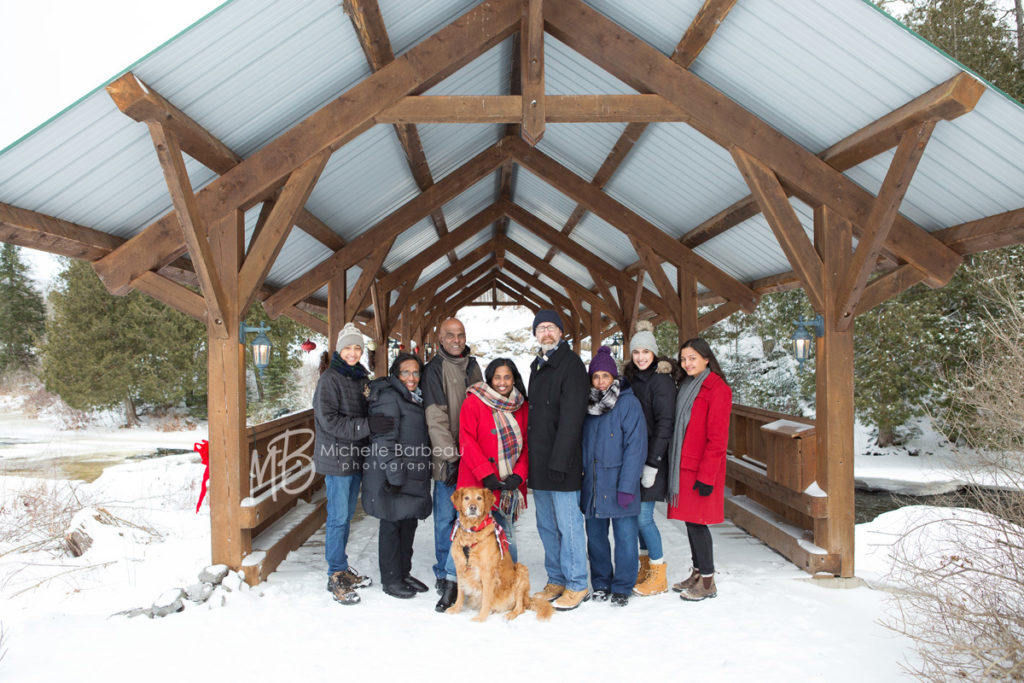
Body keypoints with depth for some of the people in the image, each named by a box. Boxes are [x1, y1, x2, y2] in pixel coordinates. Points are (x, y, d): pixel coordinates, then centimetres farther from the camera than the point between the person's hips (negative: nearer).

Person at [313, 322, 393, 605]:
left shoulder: (359, 377, 13)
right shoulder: (330, 378, -11)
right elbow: (329, 421, -19)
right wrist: (367, 425, -25)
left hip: (355, 457, 7)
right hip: (336, 458, -7)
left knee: (347, 515, 15)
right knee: (338, 517, -2)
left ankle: (341, 568, 27)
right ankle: (336, 576, 7)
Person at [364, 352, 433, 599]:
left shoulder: (415, 399, 16)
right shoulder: (389, 397, -13)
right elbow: (384, 442, -19)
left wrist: (425, 473, 20)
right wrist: (394, 475, -22)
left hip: (414, 476, 9)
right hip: (394, 476, -9)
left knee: (409, 524, 15)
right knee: (392, 525, 1)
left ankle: (404, 573, 27)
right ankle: (390, 579, 12)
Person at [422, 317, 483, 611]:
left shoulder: (472, 365, 13)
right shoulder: (435, 369, -5)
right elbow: (435, 416, -12)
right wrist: (449, 454, -17)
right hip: (448, 456, -5)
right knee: (445, 517, 3)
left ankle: (452, 576, 8)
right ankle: (444, 574, 16)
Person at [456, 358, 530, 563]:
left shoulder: (522, 407, 11)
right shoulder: (473, 403, -2)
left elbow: (526, 444, 10)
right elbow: (467, 442, -7)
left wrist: (519, 475, -4)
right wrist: (486, 474, -14)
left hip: (510, 485, 4)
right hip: (480, 484, -4)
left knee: (507, 540, 6)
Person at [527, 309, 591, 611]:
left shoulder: (571, 363, -9)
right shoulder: (537, 366, 17)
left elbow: (571, 418, -16)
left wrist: (559, 461, -20)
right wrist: (532, 457, 14)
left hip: (561, 462, -8)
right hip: (539, 462, 8)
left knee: (568, 524, -2)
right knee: (546, 525, 13)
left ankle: (577, 586, 9)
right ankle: (556, 580, 25)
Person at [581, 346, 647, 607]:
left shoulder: (628, 403, -7)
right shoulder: (587, 405, 8)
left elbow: (636, 447, -11)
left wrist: (627, 486, -15)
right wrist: (580, 475, 5)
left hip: (619, 485, -4)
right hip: (592, 485, 5)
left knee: (625, 535, 2)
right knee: (595, 535, 11)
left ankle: (622, 587, 18)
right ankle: (601, 583, 28)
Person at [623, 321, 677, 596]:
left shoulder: (662, 380, -10)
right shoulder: (630, 378, 12)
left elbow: (664, 423, -15)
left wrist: (652, 462, -18)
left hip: (651, 458, -7)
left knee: (643, 516, -5)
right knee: (637, 513, 12)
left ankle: (659, 575, 9)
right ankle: (646, 566, 26)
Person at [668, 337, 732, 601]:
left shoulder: (717, 389, -11)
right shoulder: (687, 386, 15)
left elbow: (717, 438, -15)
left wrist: (706, 476, -18)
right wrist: (675, 467, 14)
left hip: (701, 469, -8)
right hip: (683, 466, 8)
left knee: (696, 521, -4)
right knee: (690, 520, 13)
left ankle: (708, 582, 7)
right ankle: (697, 572, 24)